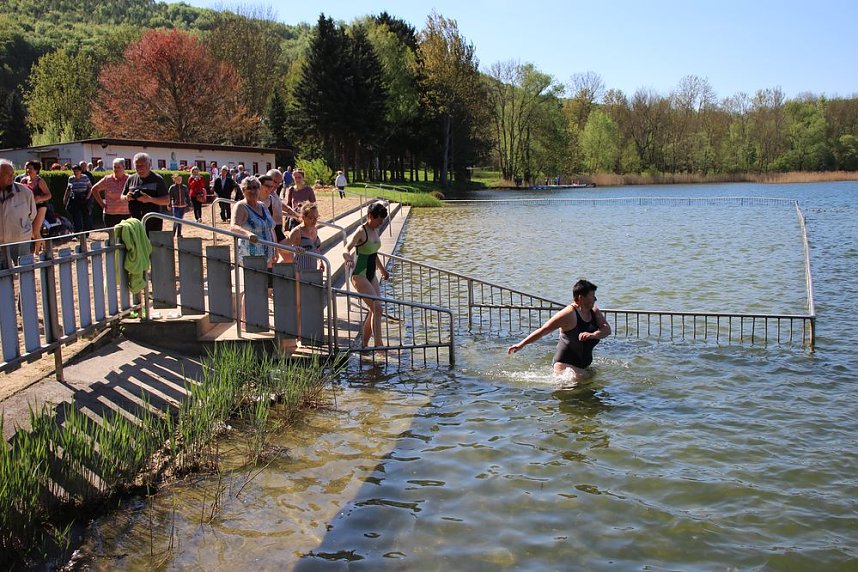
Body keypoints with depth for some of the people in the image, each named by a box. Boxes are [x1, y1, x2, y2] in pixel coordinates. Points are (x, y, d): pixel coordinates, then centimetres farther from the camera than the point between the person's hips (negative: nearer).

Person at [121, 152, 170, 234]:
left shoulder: (157, 179, -3)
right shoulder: (131, 179, 11)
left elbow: (167, 201, -8)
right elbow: (122, 197, 19)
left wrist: (150, 199, -23)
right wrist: (126, 198, -6)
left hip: (153, 222, -4)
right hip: (135, 221, 4)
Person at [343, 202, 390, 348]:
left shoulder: (375, 230, 8)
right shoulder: (361, 232, -17)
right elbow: (346, 250, -30)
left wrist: (382, 269, 35)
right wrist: (348, 259, -52)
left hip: (371, 276, 9)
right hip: (360, 276, -9)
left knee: (375, 310, 7)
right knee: (377, 308, -15)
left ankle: (364, 345, 16)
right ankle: (379, 345, -11)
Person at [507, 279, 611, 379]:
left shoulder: (594, 312, 6)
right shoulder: (569, 314, -16)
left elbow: (607, 329, -3)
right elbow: (543, 330, -15)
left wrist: (593, 335, -26)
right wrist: (521, 344, -18)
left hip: (584, 365, 8)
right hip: (566, 364, -8)